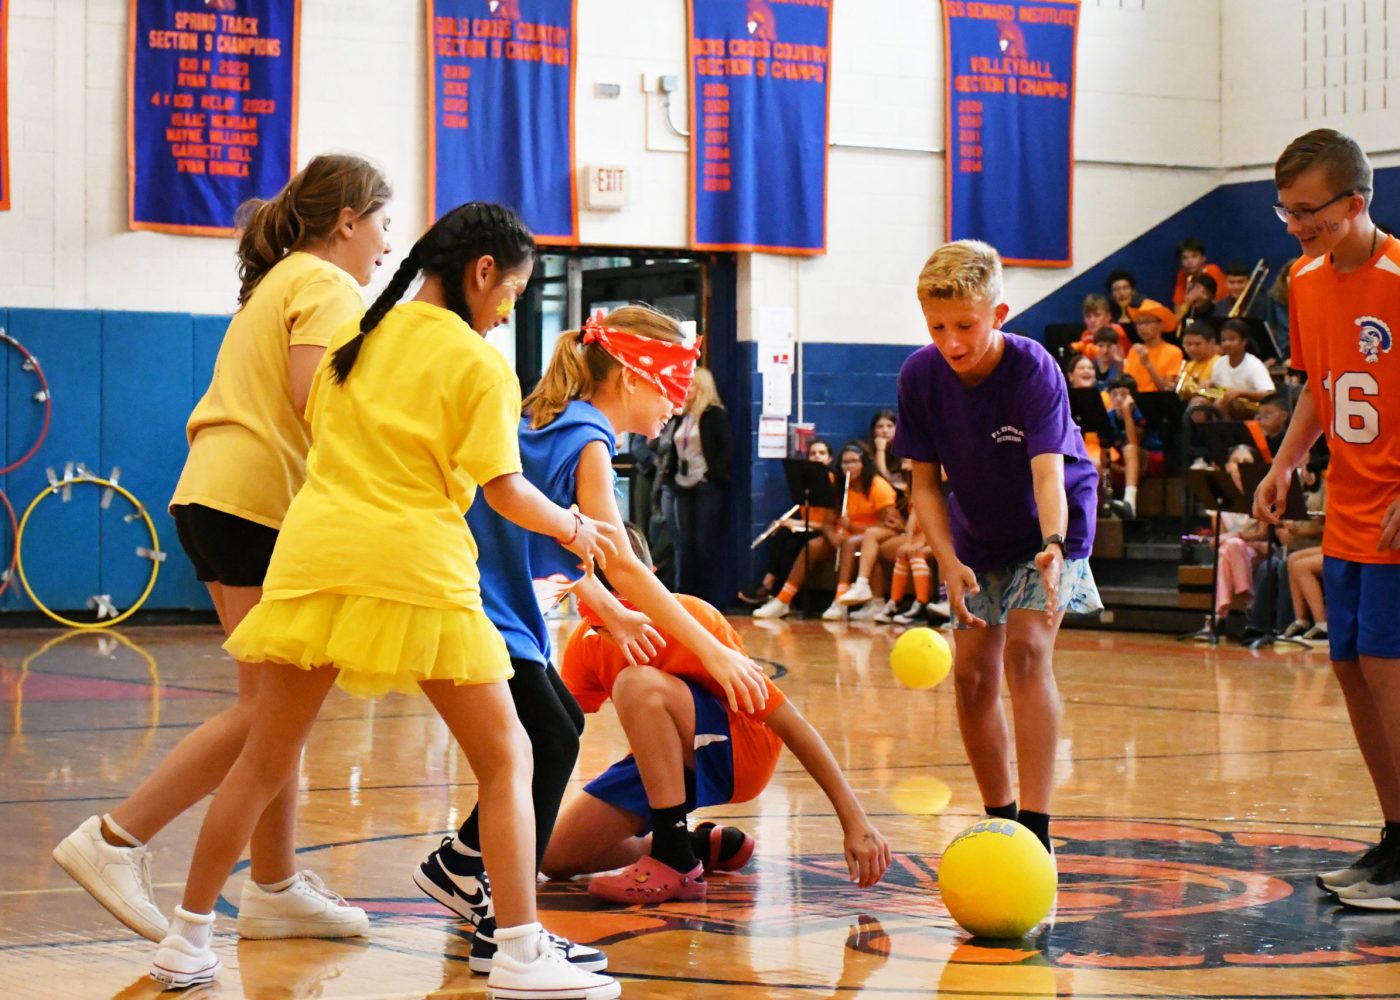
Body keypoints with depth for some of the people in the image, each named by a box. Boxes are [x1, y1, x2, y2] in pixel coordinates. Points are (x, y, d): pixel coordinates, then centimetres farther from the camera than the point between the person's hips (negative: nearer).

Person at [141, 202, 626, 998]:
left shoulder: (359, 337, 16)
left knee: (265, 761, 14)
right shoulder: (481, 364, -1)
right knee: (505, 759, 4)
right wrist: (575, 529, 11)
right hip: (416, 570, -5)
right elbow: (504, 490, -5)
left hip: (315, 558, 5)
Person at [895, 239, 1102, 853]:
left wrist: (1053, 546, -58)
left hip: (1050, 525, -5)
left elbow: (1048, 471, -40)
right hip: (976, 536, 5)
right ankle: (998, 819, 19)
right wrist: (950, 564, -24)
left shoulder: (1033, 370, -29)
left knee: (1025, 650, -22)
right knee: (971, 674, 1)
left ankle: (1035, 826, -24)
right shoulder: (919, 376, -18)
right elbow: (925, 481, -10)